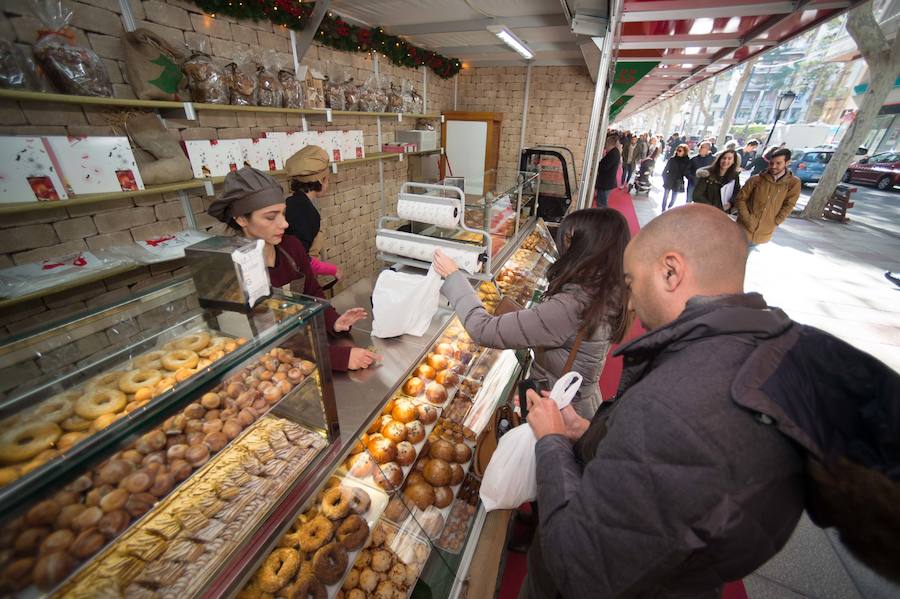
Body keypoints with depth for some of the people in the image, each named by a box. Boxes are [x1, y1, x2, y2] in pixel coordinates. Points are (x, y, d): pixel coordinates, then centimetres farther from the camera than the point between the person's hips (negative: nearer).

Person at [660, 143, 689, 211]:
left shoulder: (687, 162, -1)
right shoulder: (672, 159, -2)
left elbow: (686, 172, 0)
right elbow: (665, 170, 3)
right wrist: (665, 179, -3)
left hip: (677, 183, 1)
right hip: (669, 181, 0)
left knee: (674, 199, 6)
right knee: (665, 197, 3)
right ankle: (663, 210, 13)